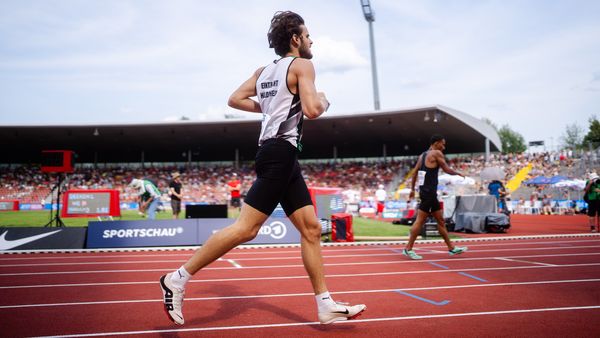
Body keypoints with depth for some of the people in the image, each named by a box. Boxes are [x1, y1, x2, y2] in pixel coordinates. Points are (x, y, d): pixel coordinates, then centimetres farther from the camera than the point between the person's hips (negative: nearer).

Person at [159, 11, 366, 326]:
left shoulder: (264, 71, 20)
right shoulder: (302, 65, -3)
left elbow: (235, 99, 18)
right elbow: (312, 109, -16)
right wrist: (323, 100, 6)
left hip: (280, 156, 10)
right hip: (280, 153, -10)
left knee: (311, 228, 8)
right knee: (246, 228, -11)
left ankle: (326, 306, 11)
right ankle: (178, 279, -3)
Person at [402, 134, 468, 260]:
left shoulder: (422, 155, 16)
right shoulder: (436, 153, -7)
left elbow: (415, 172, 16)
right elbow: (447, 170, -4)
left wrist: (412, 189, 19)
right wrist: (458, 173, 13)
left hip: (425, 191, 10)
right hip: (429, 192, -10)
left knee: (440, 220, 14)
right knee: (420, 221, -7)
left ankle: (451, 248, 21)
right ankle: (408, 249, -4)